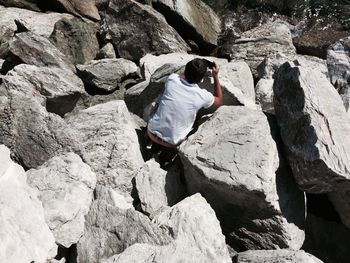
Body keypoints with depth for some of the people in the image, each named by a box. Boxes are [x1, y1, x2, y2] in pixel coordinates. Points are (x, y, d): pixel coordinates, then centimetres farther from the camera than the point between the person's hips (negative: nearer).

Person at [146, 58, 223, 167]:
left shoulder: (172, 79, -10)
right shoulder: (203, 96, -15)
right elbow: (219, 101, 9)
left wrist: (192, 69, 14)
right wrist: (216, 76, 7)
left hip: (151, 133, 3)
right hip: (171, 142, -2)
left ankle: (156, 147, 47)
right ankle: (164, 158, 31)